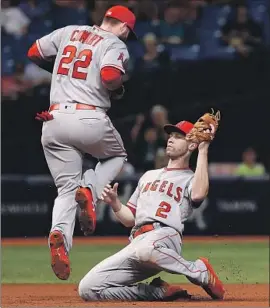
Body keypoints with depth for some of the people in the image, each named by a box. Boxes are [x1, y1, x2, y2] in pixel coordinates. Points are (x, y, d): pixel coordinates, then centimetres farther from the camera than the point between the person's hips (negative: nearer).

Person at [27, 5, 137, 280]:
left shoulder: (69, 32, 17)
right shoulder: (116, 45, 1)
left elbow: (34, 53, 22)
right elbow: (109, 76, -17)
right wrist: (119, 87, 5)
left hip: (53, 122, 4)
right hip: (90, 120, -4)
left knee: (66, 188, 9)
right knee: (117, 155, 27)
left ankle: (59, 234, -22)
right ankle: (90, 190, -3)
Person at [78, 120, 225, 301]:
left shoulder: (191, 179, 13)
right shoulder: (149, 176, 33)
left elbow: (198, 195, -14)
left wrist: (203, 151, -6)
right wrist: (115, 203, 8)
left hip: (165, 236, -6)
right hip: (136, 242, 6)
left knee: (144, 249, -46)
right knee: (88, 289, -11)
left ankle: (200, 271, -16)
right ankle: (160, 291, -2)